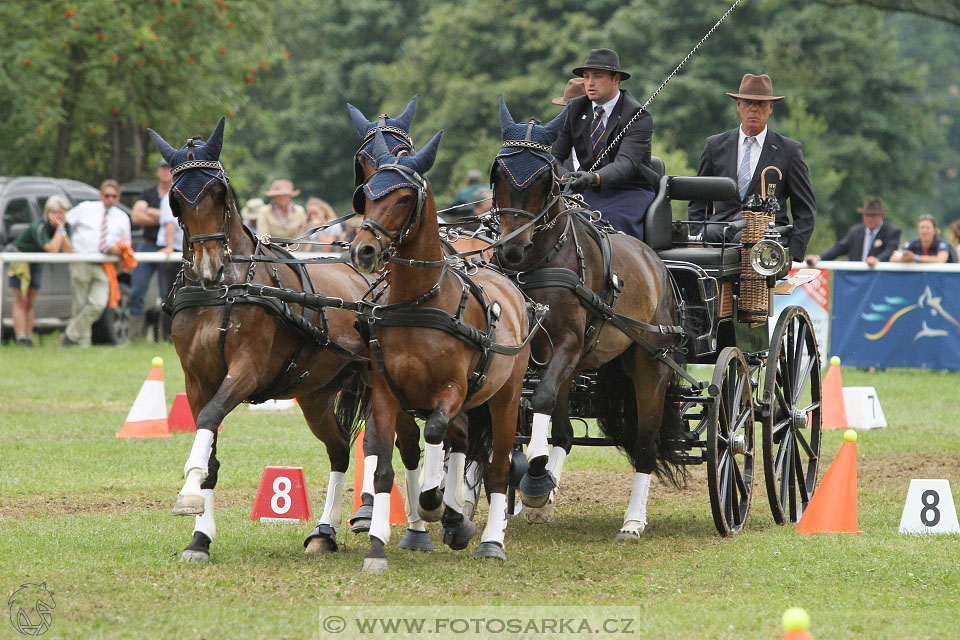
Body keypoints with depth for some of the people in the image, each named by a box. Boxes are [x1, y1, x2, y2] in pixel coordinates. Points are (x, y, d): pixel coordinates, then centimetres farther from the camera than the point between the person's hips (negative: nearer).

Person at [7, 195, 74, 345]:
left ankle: (28, 338, 8)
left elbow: (69, 252, -25)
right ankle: (21, 339, -16)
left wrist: (62, 229, -31)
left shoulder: (66, 227, -12)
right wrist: (59, 229, -37)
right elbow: (52, 249, -45)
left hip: (36, 263, 6)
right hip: (20, 258, -6)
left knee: (30, 303, 8)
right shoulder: (39, 227, -32)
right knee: (21, 301, -10)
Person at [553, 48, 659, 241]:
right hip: (588, 192, 4)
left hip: (629, 192, -4)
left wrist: (594, 178, -45)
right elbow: (556, 154, 4)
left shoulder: (638, 116, -10)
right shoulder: (574, 109, 8)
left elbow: (625, 163, -25)